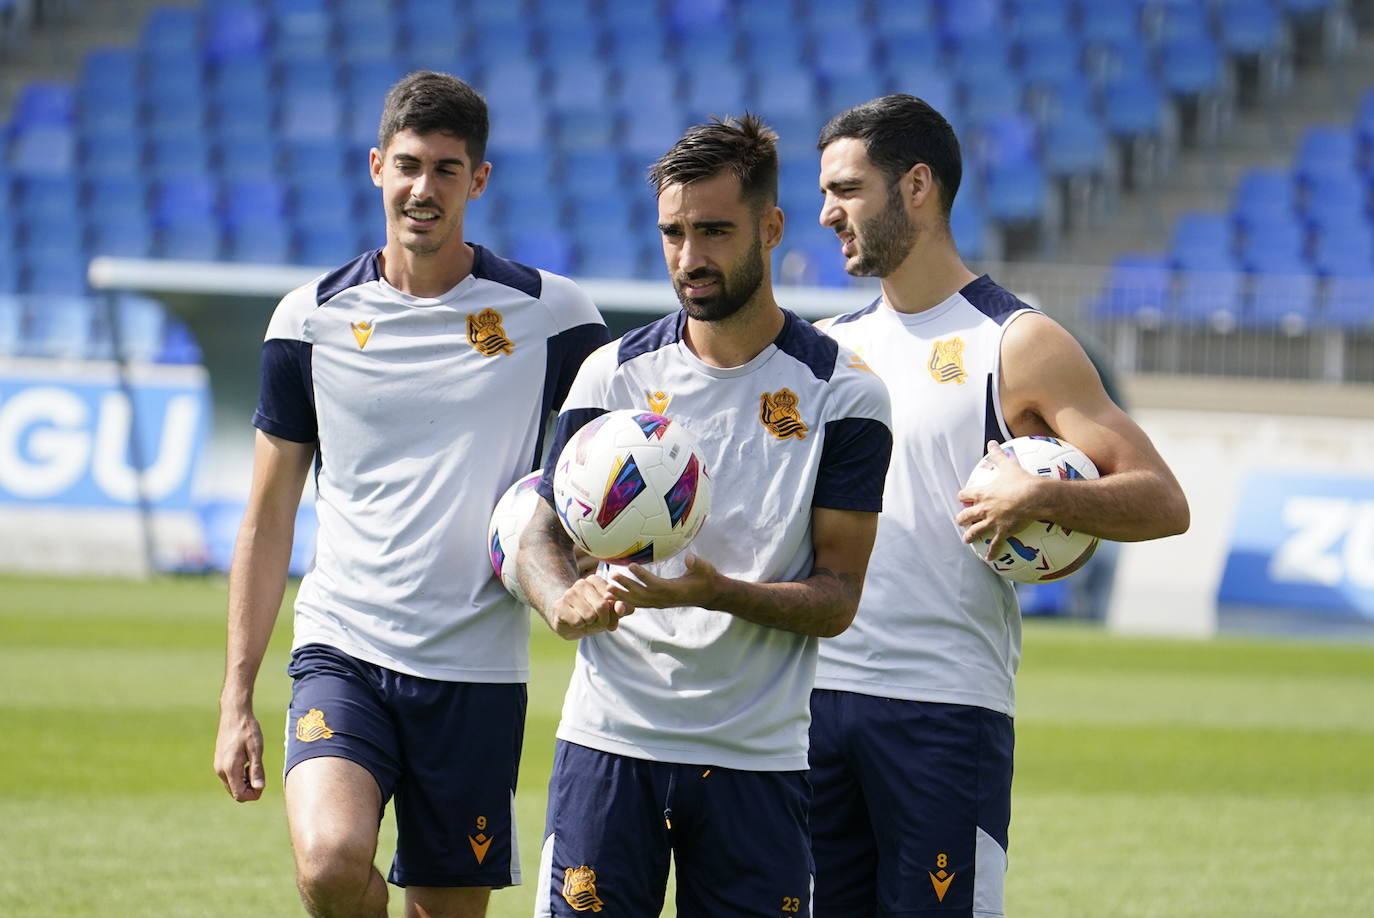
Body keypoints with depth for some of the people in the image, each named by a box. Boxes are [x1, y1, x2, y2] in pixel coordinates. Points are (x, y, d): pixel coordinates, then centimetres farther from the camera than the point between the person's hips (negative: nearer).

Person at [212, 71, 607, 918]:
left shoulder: (549, 316, 1)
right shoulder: (311, 320, 3)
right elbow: (269, 519, 9)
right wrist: (238, 698, 4)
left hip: (477, 670, 1)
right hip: (342, 652, -1)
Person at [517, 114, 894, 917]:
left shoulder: (842, 394, -1)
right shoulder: (614, 375, 6)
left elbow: (837, 599, -3)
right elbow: (543, 534, 11)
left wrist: (719, 593, -22)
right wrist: (565, 602, -12)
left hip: (759, 754, -1)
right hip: (610, 738, 1)